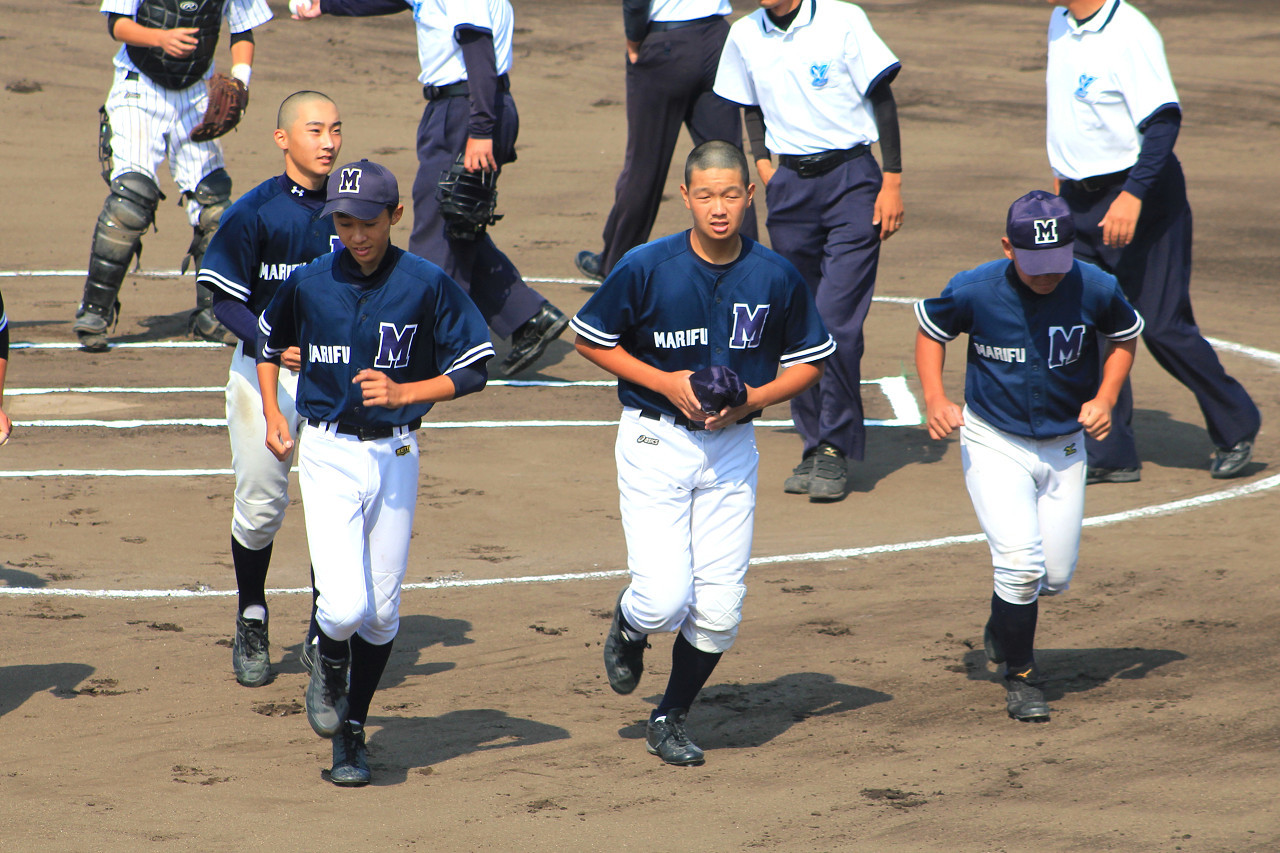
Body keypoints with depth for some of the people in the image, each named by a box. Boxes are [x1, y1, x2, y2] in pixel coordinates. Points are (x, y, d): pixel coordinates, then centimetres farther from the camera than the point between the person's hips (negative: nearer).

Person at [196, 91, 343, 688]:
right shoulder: (254, 212, -8)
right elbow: (226, 299, -6)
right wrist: (268, 342, -21)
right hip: (267, 370, -2)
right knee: (260, 505, 1)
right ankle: (251, 624, 23)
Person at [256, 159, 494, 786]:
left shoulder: (427, 285, -7)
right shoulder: (309, 283, -2)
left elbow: (473, 369, -5)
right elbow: (270, 339, 18)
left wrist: (402, 393, -19)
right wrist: (271, 413, 7)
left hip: (396, 456, 1)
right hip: (327, 454, -1)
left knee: (380, 613, 6)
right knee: (346, 605, -16)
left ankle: (351, 736, 25)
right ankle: (328, 665, 20)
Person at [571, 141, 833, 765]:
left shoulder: (776, 278, -5)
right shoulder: (647, 267, -11)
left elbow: (809, 363, 7)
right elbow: (589, 340, -1)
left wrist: (752, 398, -11)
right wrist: (665, 382, -12)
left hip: (731, 450, 3)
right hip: (655, 442, -3)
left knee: (719, 611, 0)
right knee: (665, 597, -15)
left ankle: (671, 719, 24)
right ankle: (629, 626, 23)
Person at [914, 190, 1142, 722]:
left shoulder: (1095, 289, -16)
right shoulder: (974, 292, -19)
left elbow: (1125, 336, 6)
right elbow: (930, 328, 1)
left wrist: (1104, 399, -8)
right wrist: (935, 400, -12)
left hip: (1065, 447, 3)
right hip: (994, 444, -3)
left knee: (1055, 576, 8)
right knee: (1021, 564, -17)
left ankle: (1003, 629, 42)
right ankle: (1020, 676, 4)